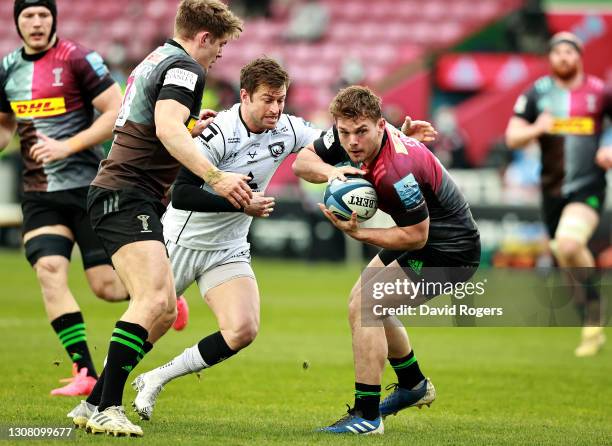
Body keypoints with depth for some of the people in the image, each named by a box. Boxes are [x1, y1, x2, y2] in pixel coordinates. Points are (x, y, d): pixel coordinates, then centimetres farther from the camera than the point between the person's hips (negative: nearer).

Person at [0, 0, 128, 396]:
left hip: (88, 188, -5)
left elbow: (119, 112, -12)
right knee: (49, 270, -16)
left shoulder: (77, 59, -9)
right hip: (39, 195, 5)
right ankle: (85, 372, -9)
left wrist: (68, 146, -18)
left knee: (107, 287, -6)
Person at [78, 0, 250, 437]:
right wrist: (215, 177, -33)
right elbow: (167, 129, -27)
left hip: (135, 200, 11)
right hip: (126, 196, -11)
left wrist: (191, 128, 40)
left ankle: (94, 403, 10)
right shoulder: (185, 69, -9)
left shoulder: (157, 60, 22)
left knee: (165, 309, 9)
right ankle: (107, 410, -28)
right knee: (152, 299, -23)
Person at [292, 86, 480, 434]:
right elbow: (302, 162, 0)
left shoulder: (396, 170, -35)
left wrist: (357, 233, -28)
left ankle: (367, 416, -13)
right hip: (421, 234, 10)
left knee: (363, 307, -18)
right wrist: (330, 171, -22)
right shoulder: (347, 134, -11)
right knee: (366, 303, 22)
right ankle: (414, 385, 40)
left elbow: (416, 236, -26)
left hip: (450, 250, -10)